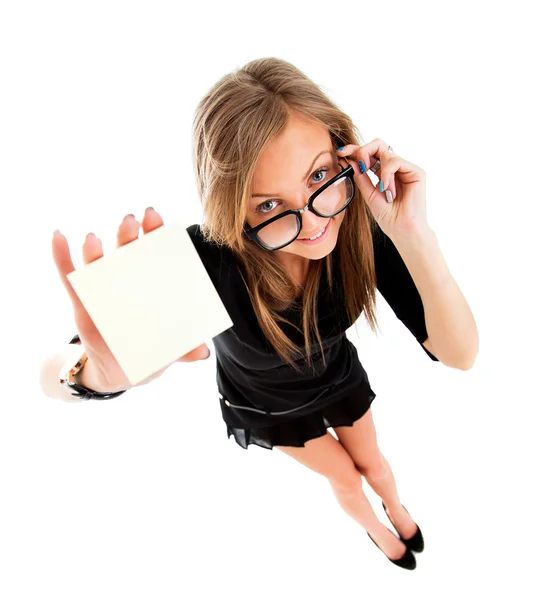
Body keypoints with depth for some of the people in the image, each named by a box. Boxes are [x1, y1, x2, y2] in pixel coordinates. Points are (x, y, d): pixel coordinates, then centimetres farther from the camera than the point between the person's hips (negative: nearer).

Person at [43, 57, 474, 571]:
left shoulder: (361, 224, -34)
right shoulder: (206, 262, -42)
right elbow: (53, 377, -39)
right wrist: (103, 371, -65)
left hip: (339, 376, 2)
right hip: (267, 404, -2)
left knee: (371, 462, 30)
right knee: (344, 476, 25)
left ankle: (397, 509, 70)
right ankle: (375, 528, 65)